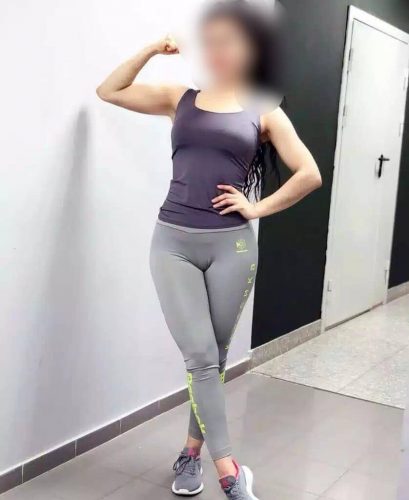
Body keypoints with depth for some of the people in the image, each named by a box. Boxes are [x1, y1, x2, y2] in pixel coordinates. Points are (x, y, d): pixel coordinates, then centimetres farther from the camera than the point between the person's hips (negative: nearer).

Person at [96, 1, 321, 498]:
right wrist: (154, 49, 4)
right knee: (200, 356, -6)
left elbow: (309, 175, 5)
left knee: (215, 356, 10)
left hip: (231, 245, 0)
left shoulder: (264, 112, 5)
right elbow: (109, 91, 12)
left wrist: (257, 208, -2)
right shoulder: (180, 98, 10)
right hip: (173, 242, 0)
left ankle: (192, 451, 28)